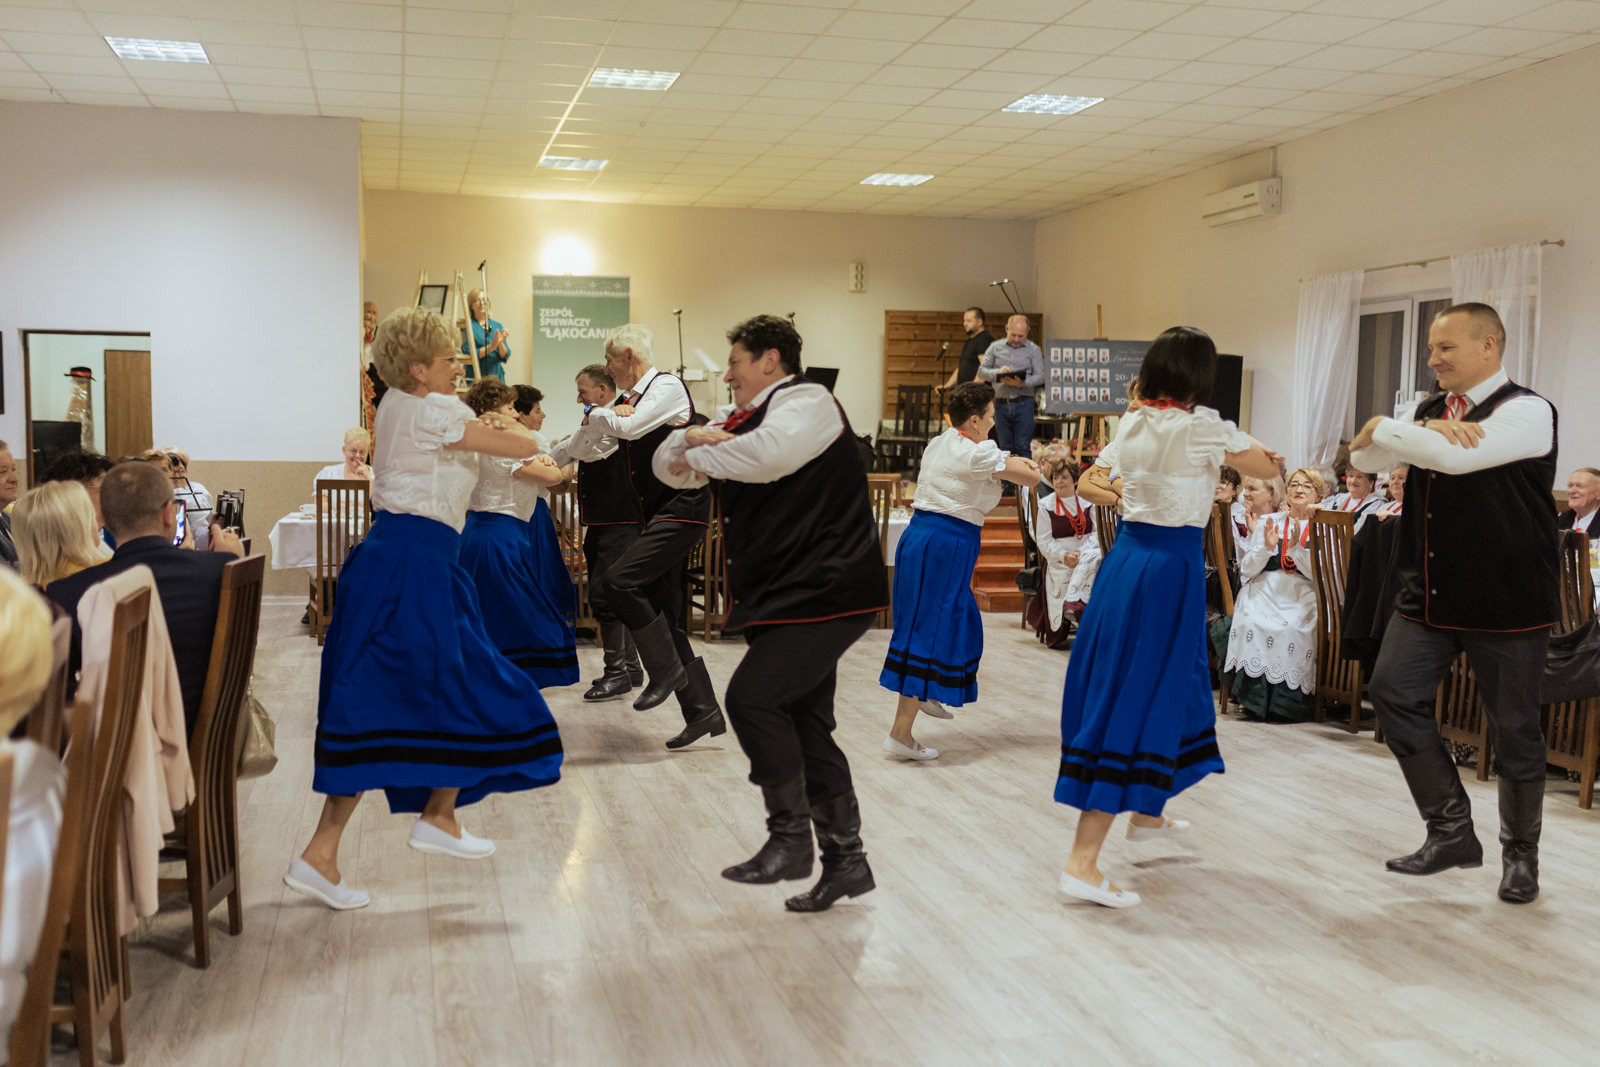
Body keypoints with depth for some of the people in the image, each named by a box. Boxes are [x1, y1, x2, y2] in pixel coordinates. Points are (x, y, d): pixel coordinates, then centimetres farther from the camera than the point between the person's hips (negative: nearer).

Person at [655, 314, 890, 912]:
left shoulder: (808, 402, -8)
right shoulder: (742, 419, 19)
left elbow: (768, 453, -30)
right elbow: (668, 466, 19)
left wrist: (702, 450, -12)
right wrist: (694, 436, -4)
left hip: (824, 591, -10)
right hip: (783, 595, 10)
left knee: (752, 696, -19)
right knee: (804, 727, 10)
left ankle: (790, 838, -9)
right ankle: (846, 861, 19)